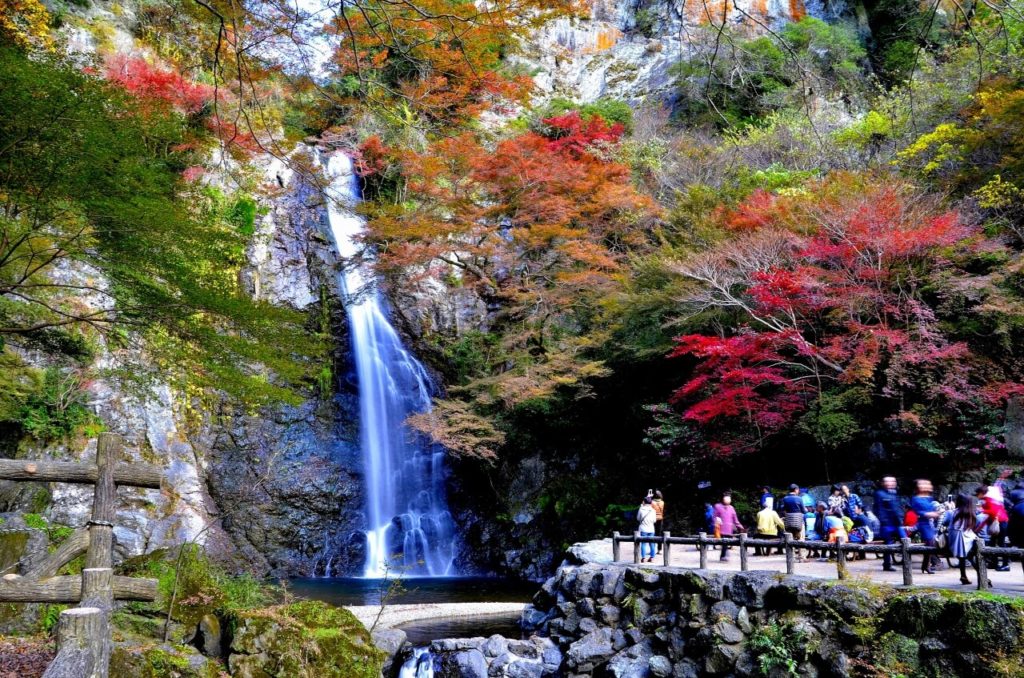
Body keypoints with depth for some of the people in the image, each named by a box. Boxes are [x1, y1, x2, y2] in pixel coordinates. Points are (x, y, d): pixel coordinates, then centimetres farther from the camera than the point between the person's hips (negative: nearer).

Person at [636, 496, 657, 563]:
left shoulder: (641, 509, -9)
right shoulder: (653, 510, -4)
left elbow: (638, 518, 5)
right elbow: (654, 520, 3)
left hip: (643, 529, -2)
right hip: (651, 529, 2)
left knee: (643, 544, 2)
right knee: (651, 544, 11)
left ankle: (643, 558, -3)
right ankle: (652, 557, 13)